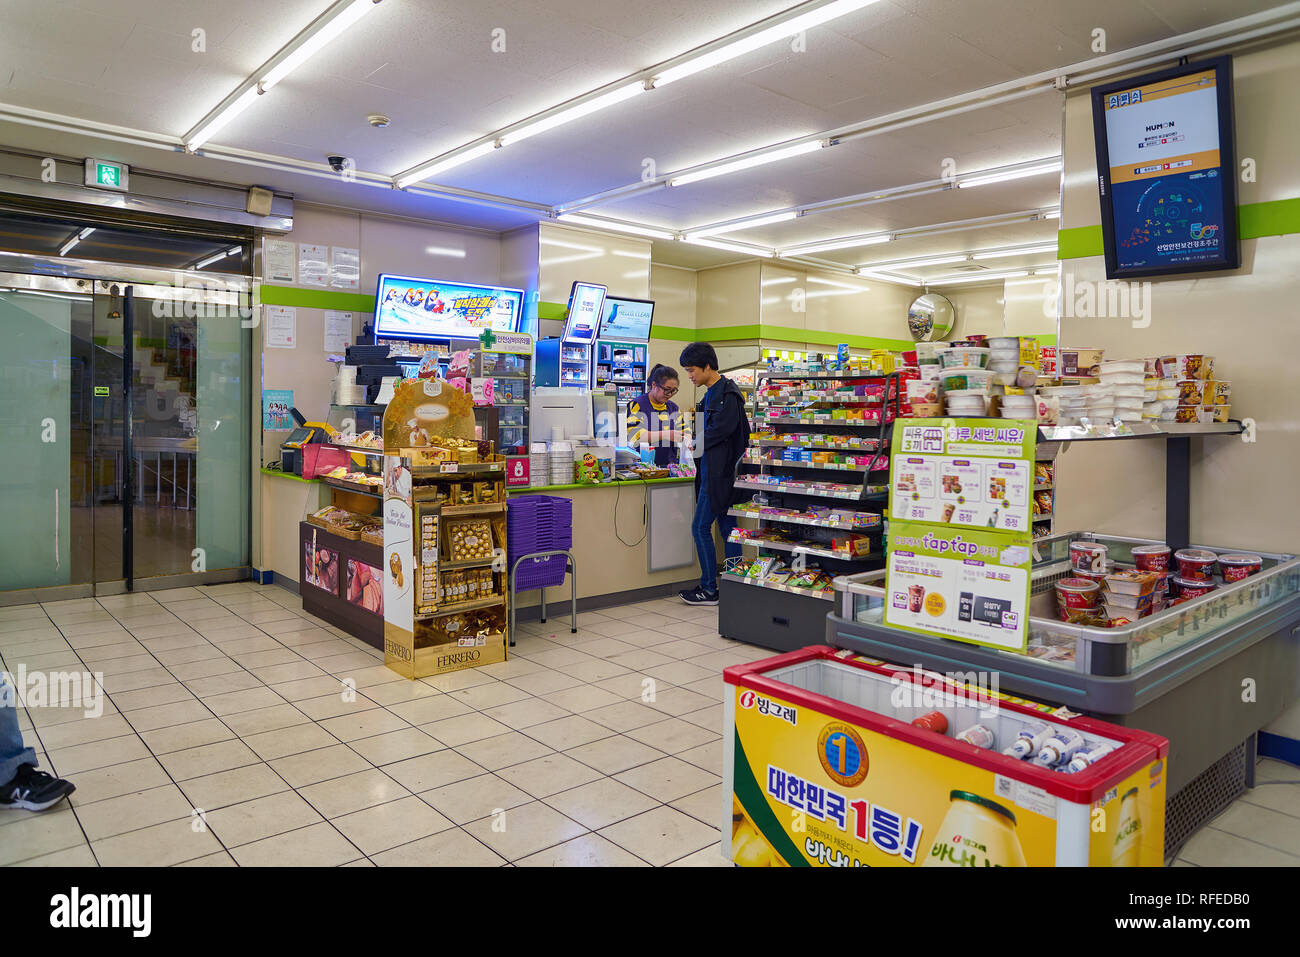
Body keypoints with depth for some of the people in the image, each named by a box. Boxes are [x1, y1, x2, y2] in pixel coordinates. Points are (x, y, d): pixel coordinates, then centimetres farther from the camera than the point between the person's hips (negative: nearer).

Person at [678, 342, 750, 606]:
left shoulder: (728, 394, -14)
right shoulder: (711, 393, 17)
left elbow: (719, 431, -20)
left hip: (720, 472, -10)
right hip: (713, 471, 10)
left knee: (701, 527, -6)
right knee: (727, 528, 11)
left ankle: (709, 589, 2)